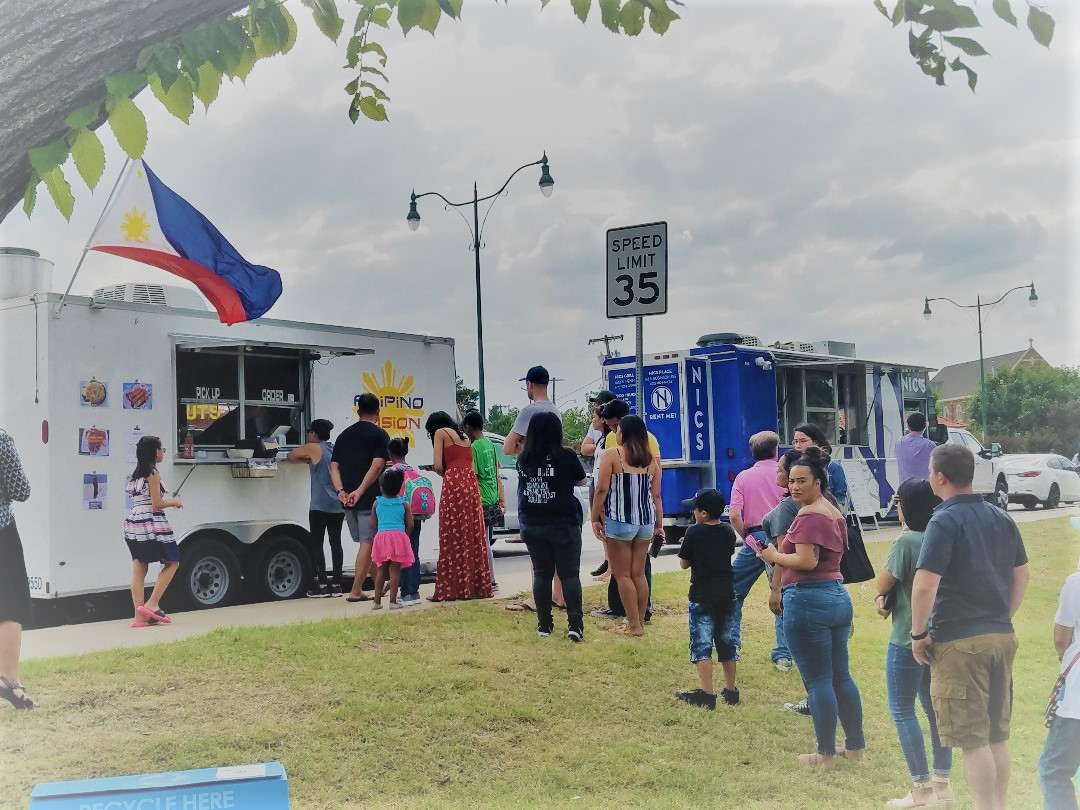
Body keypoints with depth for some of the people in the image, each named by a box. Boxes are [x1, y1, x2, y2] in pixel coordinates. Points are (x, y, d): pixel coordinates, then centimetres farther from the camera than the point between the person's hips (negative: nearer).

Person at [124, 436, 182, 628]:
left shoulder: (137, 474, 16)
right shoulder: (152, 473, -10)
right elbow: (156, 504, -14)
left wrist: (169, 501, 17)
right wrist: (174, 502, 2)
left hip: (133, 523, 8)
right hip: (151, 524, -8)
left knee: (139, 568, 5)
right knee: (172, 562, 4)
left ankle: (140, 616, 5)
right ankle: (151, 604, -5)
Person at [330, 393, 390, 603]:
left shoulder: (344, 435, 14)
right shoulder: (380, 435, -4)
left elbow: (334, 466, 6)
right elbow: (377, 466, -16)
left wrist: (340, 490, -3)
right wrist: (360, 491, -19)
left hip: (348, 499, 6)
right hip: (369, 498, -6)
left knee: (365, 543, 17)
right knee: (368, 543, -2)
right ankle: (356, 590, -6)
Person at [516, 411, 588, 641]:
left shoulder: (524, 459, -1)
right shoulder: (566, 457, -12)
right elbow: (581, 480, 4)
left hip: (532, 525, 3)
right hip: (563, 524, -3)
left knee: (541, 574, 13)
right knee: (569, 574, 3)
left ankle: (544, 624, 15)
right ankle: (575, 624, -7)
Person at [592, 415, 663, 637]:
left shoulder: (611, 455, -5)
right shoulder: (652, 459, 8)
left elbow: (602, 489, -9)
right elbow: (656, 495, 9)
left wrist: (595, 518, -3)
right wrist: (659, 523, 15)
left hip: (619, 521, -5)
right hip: (645, 521, 5)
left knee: (623, 575, 3)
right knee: (639, 574, 13)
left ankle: (634, 625, 2)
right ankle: (640, 621, 18)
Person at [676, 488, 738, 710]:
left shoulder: (694, 532, -12)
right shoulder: (728, 532, 3)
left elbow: (684, 563, -4)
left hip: (702, 597, -5)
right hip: (727, 594, 6)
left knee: (701, 644, -1)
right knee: (725, 642, 15)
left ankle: (707, 693, -7)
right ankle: (730, 690, 23)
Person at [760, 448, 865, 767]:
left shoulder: (809, 516, -15)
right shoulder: (835, 513, 16)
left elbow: (806, 561, -23)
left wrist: (774, 556, -8)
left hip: (808, 599, -10)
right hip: (839, 595, 10)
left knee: (818, 681, -1)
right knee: (841, 676, 16)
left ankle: (826, 754, 8)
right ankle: (855, 747, 24)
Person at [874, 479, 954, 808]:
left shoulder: (907, 541, -19)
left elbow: (883, 583, -11)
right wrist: (887, 597, 5)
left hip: (909, 639, -8)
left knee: (902, 710, 1)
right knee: (934, 708, 16)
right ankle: (942, 784, 22)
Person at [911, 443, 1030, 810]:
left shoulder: (945, 521, -15)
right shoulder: (1002, 518, 8)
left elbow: (924, 587, -23)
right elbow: (1022, 576, 16)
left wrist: (919, 634, -11)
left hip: (959, 641, -7)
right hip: (1002, 637, 7)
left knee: (973, 739, 1)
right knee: (997, 736, 17)